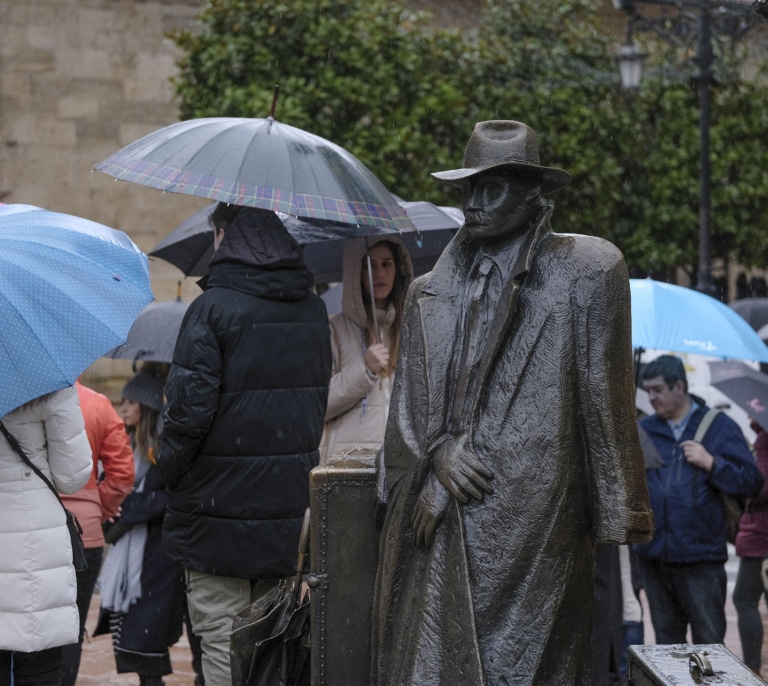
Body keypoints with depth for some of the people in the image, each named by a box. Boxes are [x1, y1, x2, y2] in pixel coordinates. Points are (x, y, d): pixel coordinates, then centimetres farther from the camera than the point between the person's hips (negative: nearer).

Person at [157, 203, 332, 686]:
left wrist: (170, 468, -2)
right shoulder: (313, 310, 9)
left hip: (221, 506, -6)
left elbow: (190, 407, -18)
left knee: (224, 645, 0)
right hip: (290, 509, 6)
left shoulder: (214, 307, -13)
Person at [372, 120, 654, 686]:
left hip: (531, 528, -4)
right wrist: (437, 452, -3)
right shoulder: (430, 294, 17)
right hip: (438, 523, 4)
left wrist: (614, 520, -1)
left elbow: (605, 401, 2)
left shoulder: (588, 272, 3)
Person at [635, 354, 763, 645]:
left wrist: (711, 463, -12)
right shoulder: (643, 430, 12)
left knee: (709, 643, -1)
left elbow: (752, 483, -2)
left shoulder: (719, 427, 2)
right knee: (666, 641, 11)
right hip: (654, 556, 3)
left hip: (701, 556, -3)